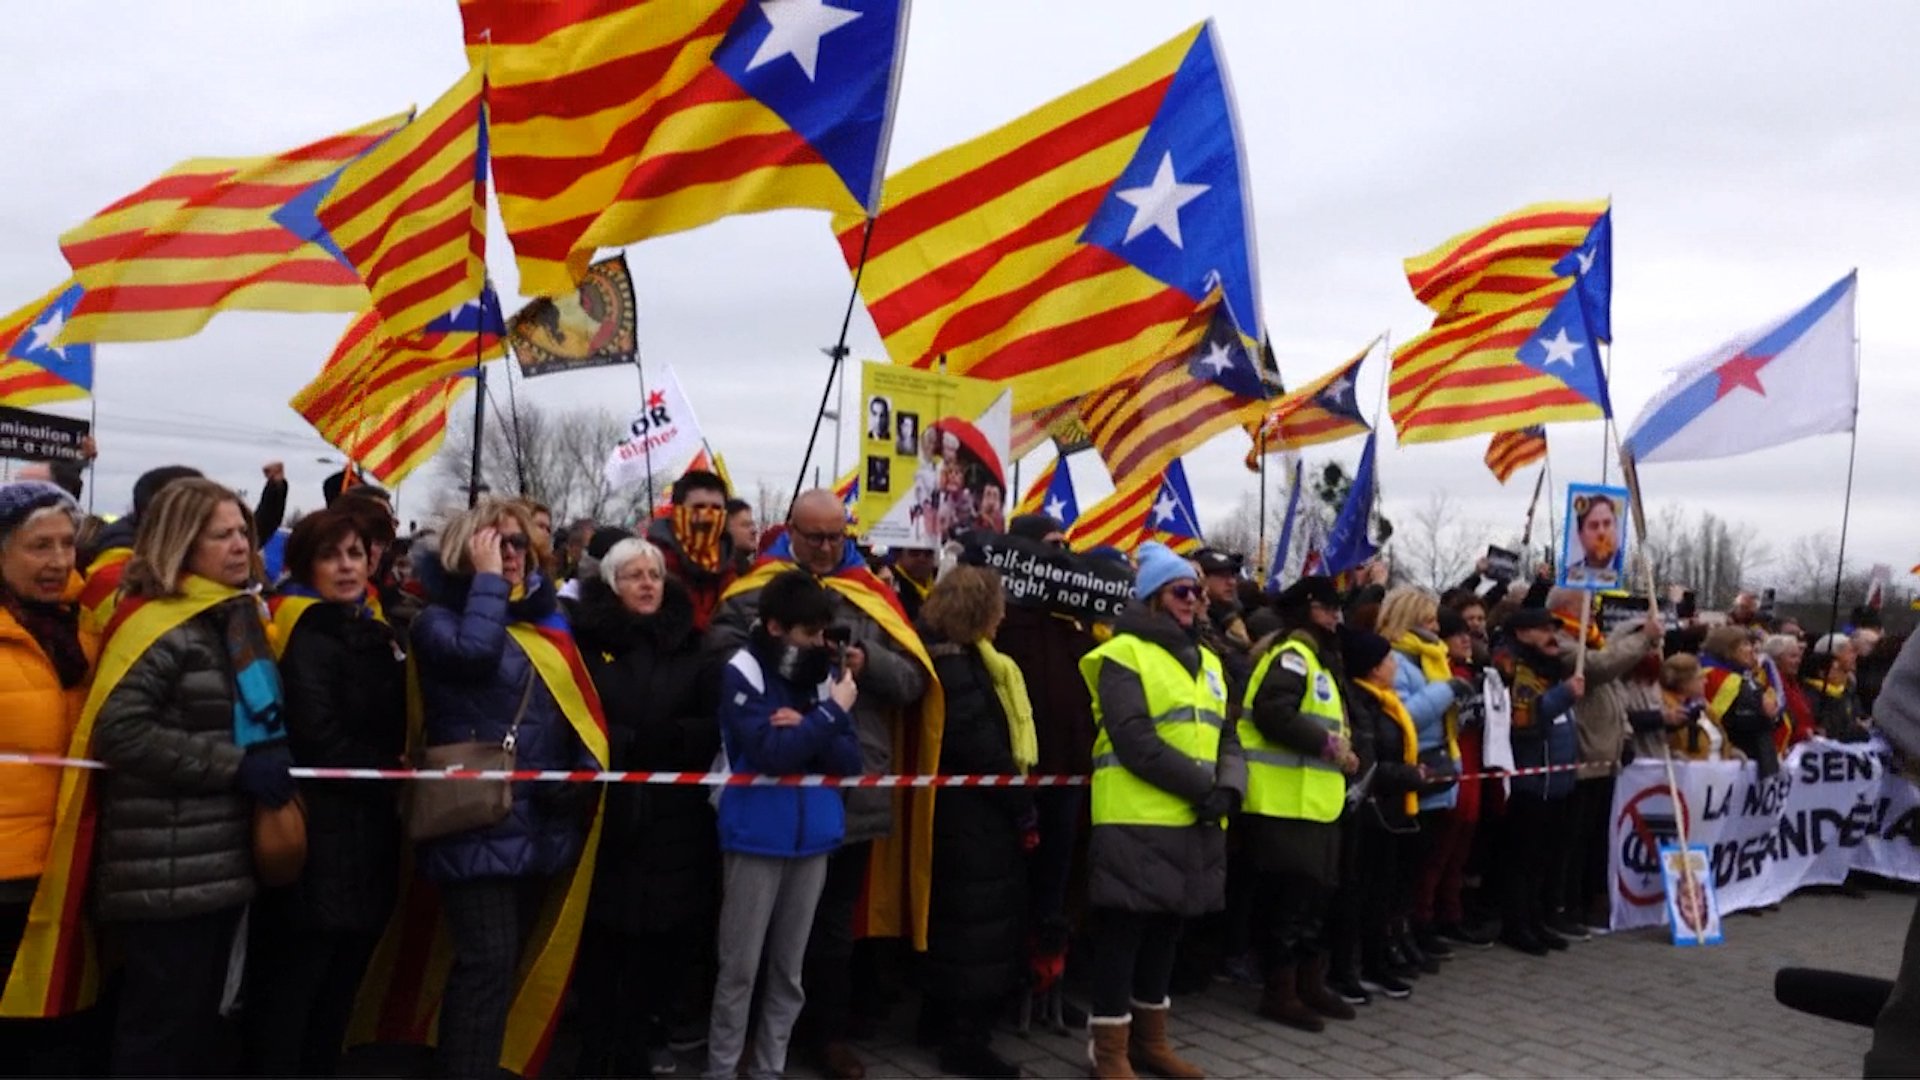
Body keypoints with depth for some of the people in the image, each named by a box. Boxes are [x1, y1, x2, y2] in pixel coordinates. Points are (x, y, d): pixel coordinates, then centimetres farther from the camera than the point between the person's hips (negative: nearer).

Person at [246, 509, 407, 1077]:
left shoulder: (372, 632, 14)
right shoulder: (310, 634, -12)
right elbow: (317, 736, -22)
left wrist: (399, 776, 4)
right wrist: (389, 778, -11)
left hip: (365, 832, 9)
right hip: (319, 832, -8)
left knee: (339, 987, 16)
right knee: (291, 984, -1)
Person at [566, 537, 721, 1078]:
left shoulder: (689, 646, 10)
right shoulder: (587, 640, 3)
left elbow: (715, 728, 1)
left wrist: (644, 738, -12)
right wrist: (643, 740, -17)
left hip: (673, 816, 2)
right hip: (606, 813, -2)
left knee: (662, 935, 4)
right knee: (603, 937, 1)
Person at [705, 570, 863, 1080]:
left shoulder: (825, 669, 5)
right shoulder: (743, 673, -10)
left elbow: (849, 759, 1)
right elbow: (772, 753, -21)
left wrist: (806, 727, -15)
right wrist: (830, 714, -14)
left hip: (813, 836, 5)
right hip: (758, 837, -5)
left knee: (789, 967, 12)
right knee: (741, 967, 2)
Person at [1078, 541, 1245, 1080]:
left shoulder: (1207, 660, 17)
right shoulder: (1124, 653, -7)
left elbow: (1227, 736, 13)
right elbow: (1133, 739, -16)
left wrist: (1228, 787, -7)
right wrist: (1200, 786, -17)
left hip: (1198, 823, 7)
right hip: (1137, 820, -7)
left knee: (1165, 927, 15)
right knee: (1124, 930, -2)